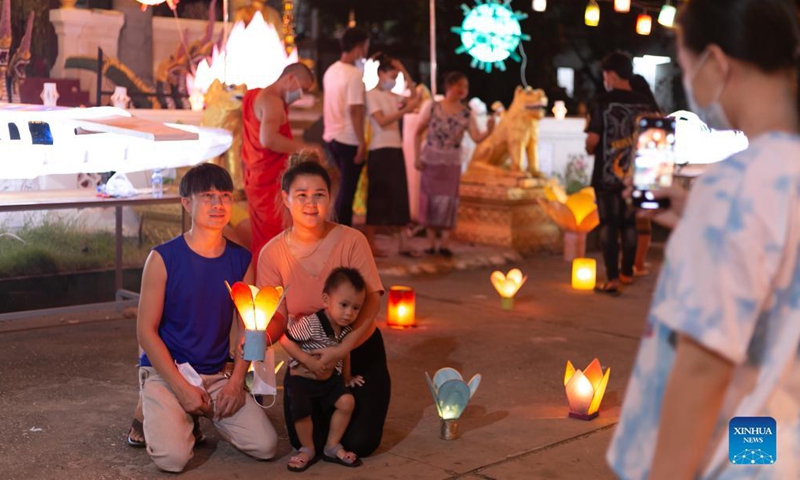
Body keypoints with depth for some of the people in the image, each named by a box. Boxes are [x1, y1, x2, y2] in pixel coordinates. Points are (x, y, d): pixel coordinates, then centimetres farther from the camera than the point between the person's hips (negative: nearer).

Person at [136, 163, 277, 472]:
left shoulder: (241, 260, 0)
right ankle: (154, 411, 10)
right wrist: (182, 388, -15)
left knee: (265, 446, -11)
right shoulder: (163, 258, -12)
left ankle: (204, 414, 16)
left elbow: (249, 327, 6)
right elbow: (146, 330, -10)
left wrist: (236, 382, -7)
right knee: (173, 457, -24)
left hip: (217, 374, 4)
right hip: (165, 371, -4)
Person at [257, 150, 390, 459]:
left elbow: (371, 302, -20)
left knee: (360, 443, -7)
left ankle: (348, 403, 27)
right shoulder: (272, 253, -12)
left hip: (358, 350, -1)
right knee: (310, 442, -5)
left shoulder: (351, 240, -17)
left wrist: (342, 349, -32)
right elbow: (277, 318, -11)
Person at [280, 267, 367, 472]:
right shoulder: (310, 323, -26)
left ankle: (332, 447, 7)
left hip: (330, 378, 5)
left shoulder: (347, 329, -5)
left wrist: (347, 377, 21)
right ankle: (308, 450, 6)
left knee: (346, 402, -12)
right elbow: (285, 340, -23)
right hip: (302, 378, -5)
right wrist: (309, 361, -25)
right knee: (301, 411, -23)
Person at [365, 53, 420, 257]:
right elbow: (382, 121, -17)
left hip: (396, 149, 7)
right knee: (377, 197, -3)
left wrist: (405, 72, 8)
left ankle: (404, 243, 8)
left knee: (400, 197, 6)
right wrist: (405, 110, -22)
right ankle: (370, 243, 4)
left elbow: (415, 98, 13)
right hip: (380, 150, -7)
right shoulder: (372, 95, -7)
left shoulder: (393, 96, 13)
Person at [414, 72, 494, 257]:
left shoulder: (466, 114, -4)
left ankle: (445, 244, 2)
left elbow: (477, 138, -14)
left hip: (452, 164, 1)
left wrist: (488, 132, -34)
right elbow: (419, 132, 0)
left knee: (448, 202, -2)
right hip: (430, 162, -1)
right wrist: (417, 157, -5)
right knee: (430, 201, 2)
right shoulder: (432, 107, -6)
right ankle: (431, 244, 10)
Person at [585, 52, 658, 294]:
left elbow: (592, 140, -14)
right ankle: (627, 272, 29)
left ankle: (612, 278, -2)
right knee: (629, 224, 17)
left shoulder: (603, 102, -11)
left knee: (609, 224, 2)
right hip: (635, 174, 4)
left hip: (607, 175, -4)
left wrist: (591, 150, 7)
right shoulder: (646, 104, 0)